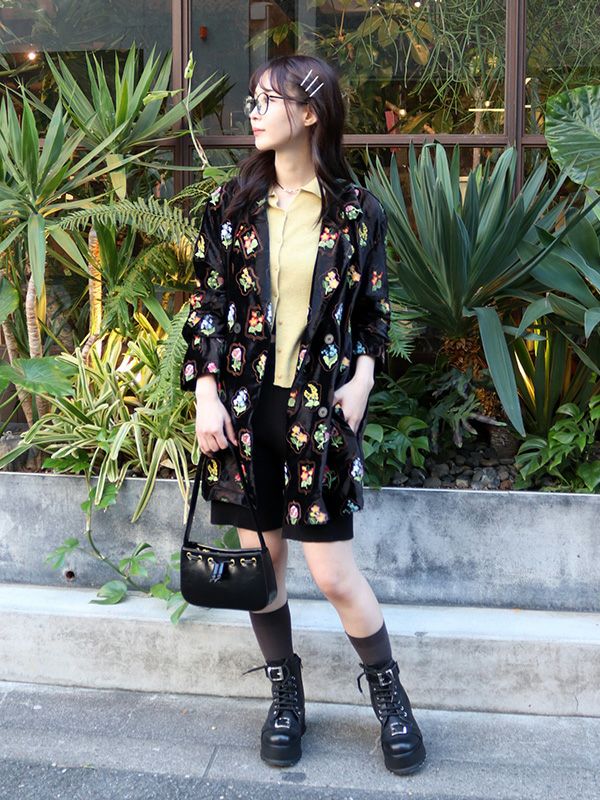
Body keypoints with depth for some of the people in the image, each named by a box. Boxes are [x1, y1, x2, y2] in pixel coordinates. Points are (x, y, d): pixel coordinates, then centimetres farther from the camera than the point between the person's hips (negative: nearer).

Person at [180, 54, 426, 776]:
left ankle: (389, 696, 24)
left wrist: (362, 377, -7)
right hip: (244, 407, 3)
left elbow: (373, 311, 8)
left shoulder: (355, 209, 1)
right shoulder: (231, 203, 5)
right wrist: (207, 392, -5)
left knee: (335, 575, -1)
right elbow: (205, 303, 4)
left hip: (319, 410, -2)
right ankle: (286, 696, 31)